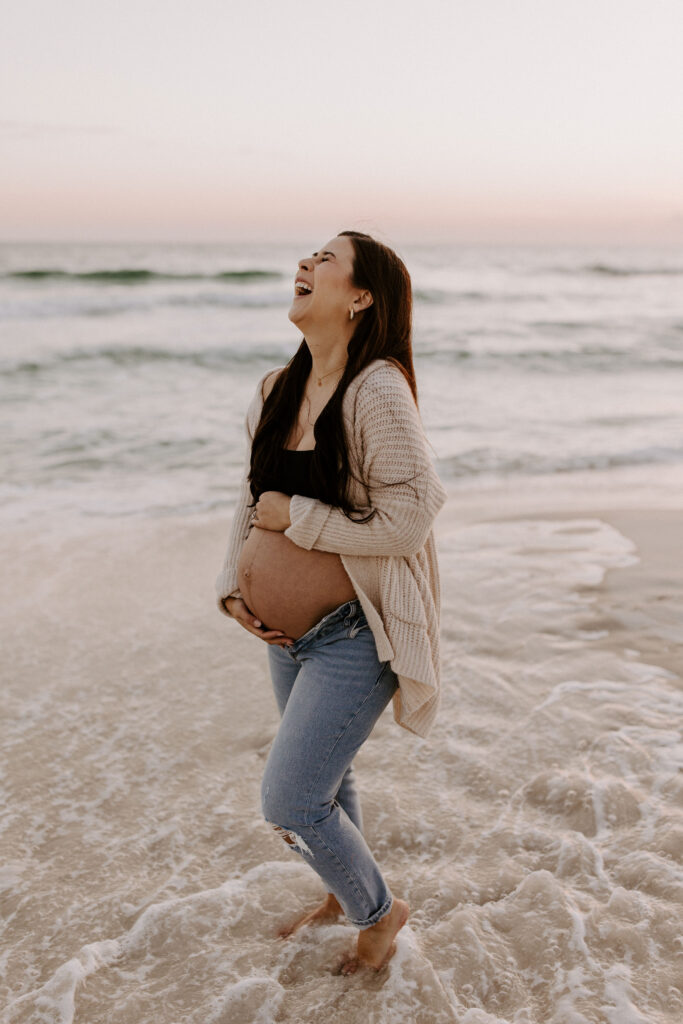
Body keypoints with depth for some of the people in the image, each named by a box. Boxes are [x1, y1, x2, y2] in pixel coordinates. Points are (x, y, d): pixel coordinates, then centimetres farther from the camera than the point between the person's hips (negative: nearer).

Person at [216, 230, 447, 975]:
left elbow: (407, 519, -24)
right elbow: (252, 493, 14)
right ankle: (343, 895, 53)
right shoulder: (274, 391, 4)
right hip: (288, 634, 8)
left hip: (355, 635, -7)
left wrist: (295, 517, -17)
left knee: (289, 802, -6)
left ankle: (378, 910, 25)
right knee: (325, 779, 25)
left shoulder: (378, 391, -20)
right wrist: (235, 583, 3)